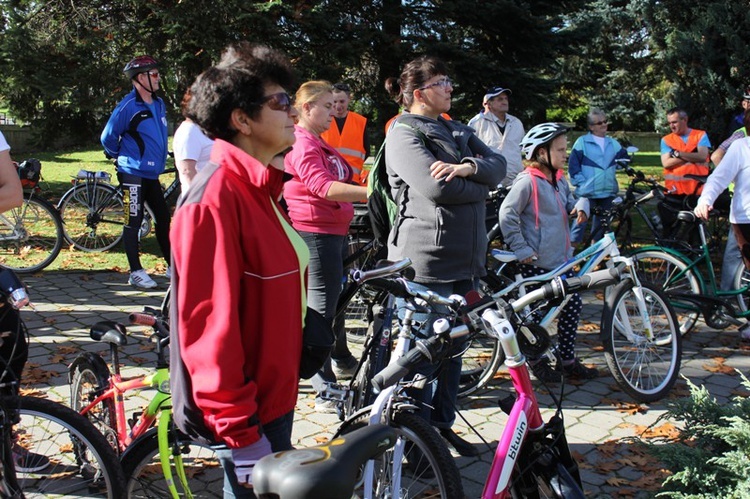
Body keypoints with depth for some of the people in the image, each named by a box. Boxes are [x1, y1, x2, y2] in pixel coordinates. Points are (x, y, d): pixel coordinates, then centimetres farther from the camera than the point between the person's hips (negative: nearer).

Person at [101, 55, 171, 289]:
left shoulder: (159, 103, 9)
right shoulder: (128, 106, -13)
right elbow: (108, 138, -5)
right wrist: (122, 156, 9)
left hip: (152, 174, 7)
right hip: (133, 174, -7)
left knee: (163, 218, 10)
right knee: (133, 222, -1)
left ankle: (172, 267, 20)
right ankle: (136, 272, 6)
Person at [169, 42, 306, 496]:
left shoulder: (258, 187, 7)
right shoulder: (217, 198, -22)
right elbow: (210, 325, -25)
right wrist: (241, 434, -21)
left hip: (273, 391, 9)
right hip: (248, 409, -9)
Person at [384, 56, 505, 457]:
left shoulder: (458, 131, 18)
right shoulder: (404, 134, -8)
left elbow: (498, 165, 4)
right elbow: (437, 187, -23)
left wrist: (467, 168, -17)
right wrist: (480, 186, -5)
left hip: (465, 256, 8)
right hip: (428, 260, -8)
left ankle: (442, 424, 31)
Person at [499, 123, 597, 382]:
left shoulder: (559, 179, 10)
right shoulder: (528, 181, -15)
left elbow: (571, 200, 23)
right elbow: (507, 215, -17)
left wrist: (580, 206, -2)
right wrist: (521, 249, -17)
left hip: (562, 258, 8)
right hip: (536, 261, -8)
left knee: (572, 304, 8)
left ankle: (568, 360, 20)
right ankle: (538, 361, 19)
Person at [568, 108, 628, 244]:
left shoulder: (613, 143, 12)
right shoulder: (582, 142, -4)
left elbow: (623, 158, 25)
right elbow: (573, 165, -6)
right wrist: (582, 183, -11)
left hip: (608, 192, 5)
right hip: (587, 192, -5)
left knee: (601, 222, 13)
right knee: (581, 221, -7)